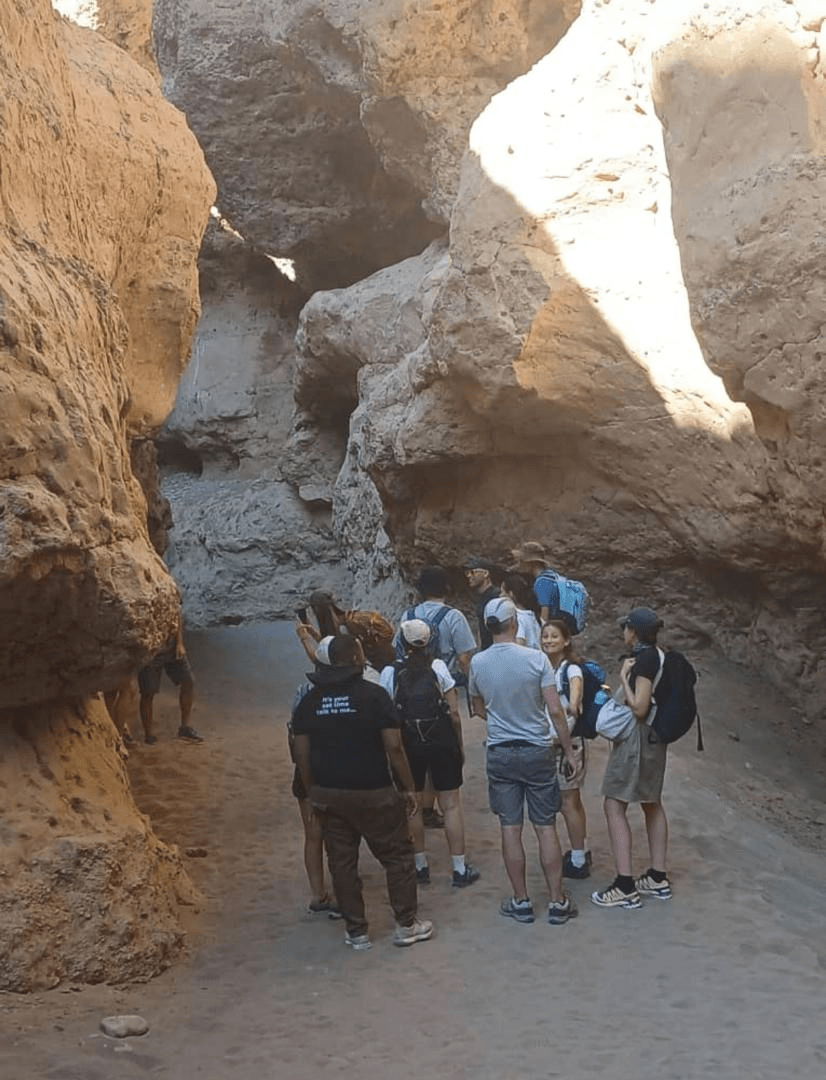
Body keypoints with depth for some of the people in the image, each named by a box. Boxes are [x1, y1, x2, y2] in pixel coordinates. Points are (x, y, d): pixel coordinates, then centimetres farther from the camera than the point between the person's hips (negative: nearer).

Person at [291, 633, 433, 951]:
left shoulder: (309, 700, 2)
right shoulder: (373, 694, -11)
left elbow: (302, 753, 2)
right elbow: (394, 748, -14)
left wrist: (312, 792, 12)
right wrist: (409, 788, -5)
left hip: (328, 794, 4)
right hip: (373, 793, -4)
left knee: (341, 862, 12)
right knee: (398, 855, 11)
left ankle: (356, 933, 18)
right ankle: (406, 925, 17)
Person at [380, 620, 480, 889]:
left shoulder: (390, 673, -5)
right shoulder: (438, 667, -5)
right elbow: (454, 711, -5)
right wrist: (460, 744, 6)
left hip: (407, 744, 0)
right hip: (442, 741, 0)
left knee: (412, 806, 13)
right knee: (451, 805, 6)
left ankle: (420, 866, 18)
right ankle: (460, 869, 8)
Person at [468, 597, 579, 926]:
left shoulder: (477, 663, -4)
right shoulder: (536, 658, -13)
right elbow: (555, 710, -12)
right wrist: (569, 751, -3)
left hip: (499, 754, 2)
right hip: (537, 751, -2)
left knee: (510, 829, 7)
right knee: (546, 828, 6)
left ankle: (521, 902, 15)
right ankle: (557, 902, 12)